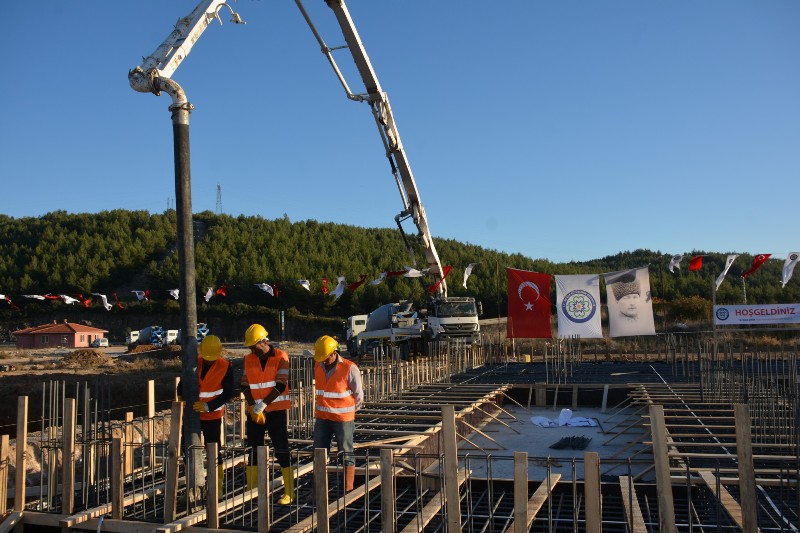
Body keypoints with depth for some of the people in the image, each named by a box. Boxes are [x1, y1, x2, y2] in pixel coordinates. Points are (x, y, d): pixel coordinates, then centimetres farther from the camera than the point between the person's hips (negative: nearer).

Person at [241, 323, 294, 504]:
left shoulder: (280, 357, -9)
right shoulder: (249, 359, 5)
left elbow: (280, 386, -14)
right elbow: (245, 386, 2)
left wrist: (261, 406, -15)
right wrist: (254, 409, -10)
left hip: (277, 411, -4)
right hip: (255, 412, 5)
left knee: (282, 451, -3)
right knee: (253, 451, 9)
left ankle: (289, 493, 3)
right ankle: (251, 491, 19)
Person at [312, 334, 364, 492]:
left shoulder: (350, 368, -17)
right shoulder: (318, 366, 0)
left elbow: (358, 395, -6)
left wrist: (349, 412, 6)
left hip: (343, 419, -5)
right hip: (322, 418, 5)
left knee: (346, 455, 4)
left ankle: (348, 491, 11)